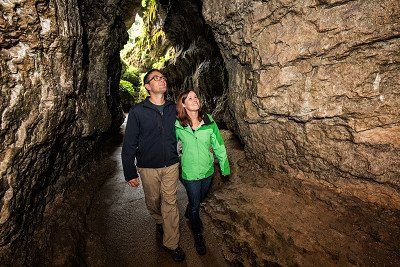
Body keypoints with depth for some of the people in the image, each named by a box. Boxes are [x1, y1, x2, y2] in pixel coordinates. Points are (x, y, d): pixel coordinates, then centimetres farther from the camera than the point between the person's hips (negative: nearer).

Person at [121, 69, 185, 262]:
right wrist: (130, 173, -7)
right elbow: (129, 144, -7)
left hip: (171, 165, 2)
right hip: (148, 167, -1)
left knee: (170, 203, 7)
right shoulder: (137, 111, -9)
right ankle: (159, 221, 50)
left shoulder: (173, 109, 1)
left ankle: (171, 243, 24)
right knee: (153, 201, 18)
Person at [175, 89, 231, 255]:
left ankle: (189, 214, 60)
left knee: (200, 198, 26)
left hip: (207, 169, 3)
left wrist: (225, 167, 2)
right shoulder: (178, 125, -14)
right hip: (190, 172, -3)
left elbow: (219, 145, -3)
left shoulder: (209, 121, -10)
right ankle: (198, 236, 38)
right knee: (195, 204, 12)